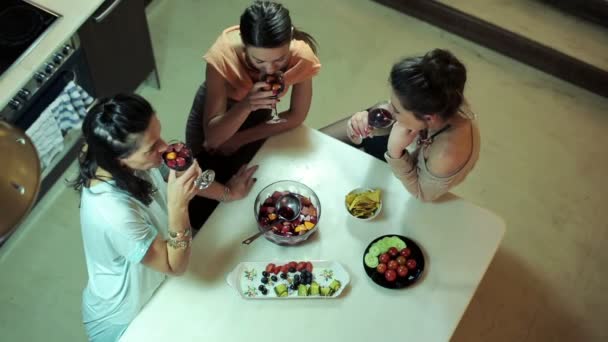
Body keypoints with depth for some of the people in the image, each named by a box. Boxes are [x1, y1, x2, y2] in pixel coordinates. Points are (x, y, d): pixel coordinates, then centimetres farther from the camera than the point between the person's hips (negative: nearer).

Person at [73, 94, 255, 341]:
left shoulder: (127, 164, -20)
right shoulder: (114, 213, -43)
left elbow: (178, 180, 2)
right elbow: (176, 266, -30)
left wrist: (228, 192, 5)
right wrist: (178, 206, -43)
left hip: (149, 282, 6)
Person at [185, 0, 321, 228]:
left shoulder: (302, 56, -35)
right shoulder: (224, 55, -41)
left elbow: (296, 117, -16)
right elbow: (212, 137, -35)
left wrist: (240, 139, -12)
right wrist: (246, 105, -52)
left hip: (257, 118, 2)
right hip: (216, 111, -1)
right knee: (202, 210, 8)